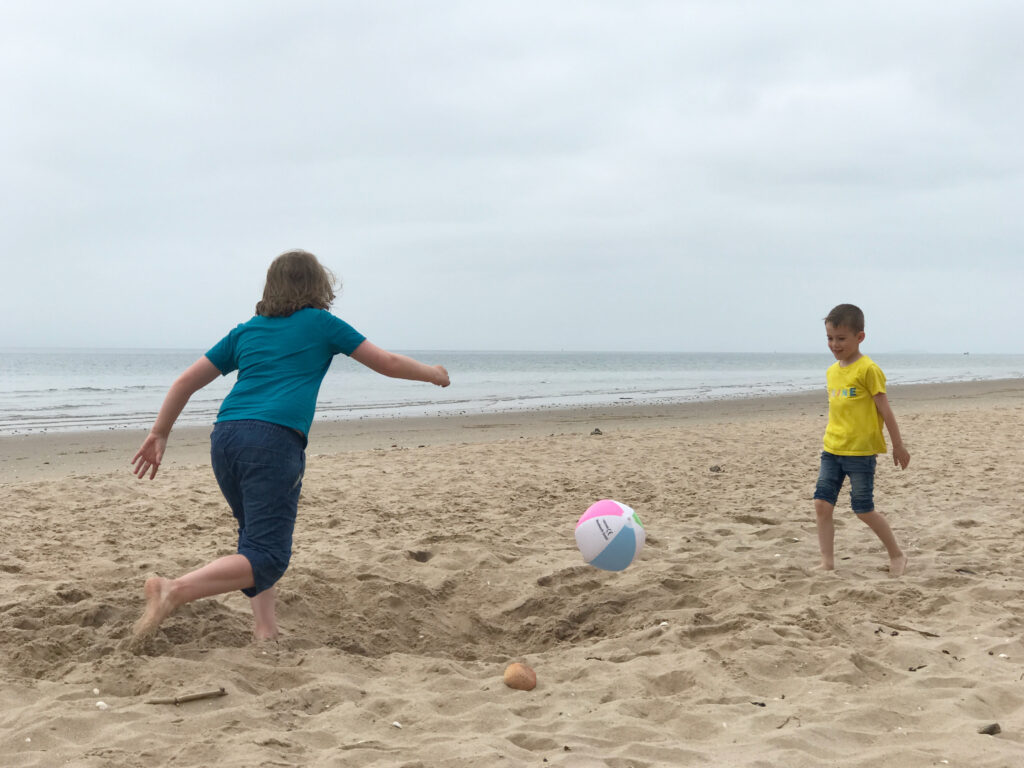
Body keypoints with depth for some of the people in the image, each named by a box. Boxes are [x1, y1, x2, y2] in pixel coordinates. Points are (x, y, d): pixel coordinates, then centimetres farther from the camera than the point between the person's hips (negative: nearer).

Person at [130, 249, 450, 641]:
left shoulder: (246, 331, 24)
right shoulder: (320, 323, 13)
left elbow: (186, 381, 21)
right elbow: (387, 363, 19)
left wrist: (159, 435, 26)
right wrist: (432, 373, 35)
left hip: (225, 436, 6)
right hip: (273, 439, -6)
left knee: (257, 538, 22)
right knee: (266, 559, -10)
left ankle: (265, 629, 12)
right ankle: (174, 590, -26)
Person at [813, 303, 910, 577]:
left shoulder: (867, 369, -11)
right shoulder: (832, 371, 11)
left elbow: (885, 409, -8)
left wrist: (898, 445, -5)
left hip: (861, 451, -7)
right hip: (832, 450, 7)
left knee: (864, 509, -1)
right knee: (822, 504, -2)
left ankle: (897, 555, 19)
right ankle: (827, 563, 3)